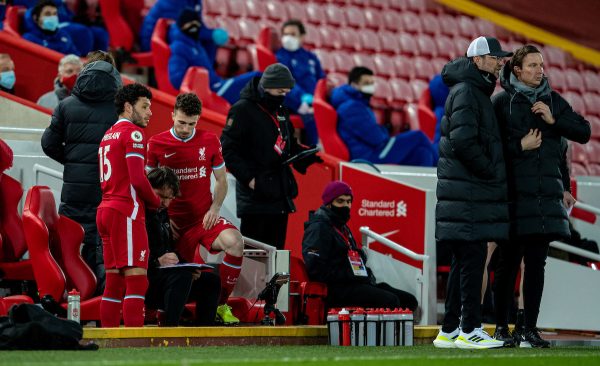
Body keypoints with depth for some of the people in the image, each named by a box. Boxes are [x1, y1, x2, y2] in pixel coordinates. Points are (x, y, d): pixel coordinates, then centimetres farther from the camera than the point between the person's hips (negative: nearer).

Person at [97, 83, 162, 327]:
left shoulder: (108, 135, 21)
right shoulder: (132, 133, -7)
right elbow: (138, 179, -16)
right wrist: (158, 202, 0)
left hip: (106, 209, 9)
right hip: (126, 213, -9)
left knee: (114, 283, 9)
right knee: (137, 281, -12)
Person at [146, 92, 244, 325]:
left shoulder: (210, 141, 5)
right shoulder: (157, 144, 0)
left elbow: (221, 179, 14)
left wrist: (215, 207, -3)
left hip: (205, 218, 1)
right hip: (176, 223, -1)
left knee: (234, 242, -27)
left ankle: (222, 305, -16)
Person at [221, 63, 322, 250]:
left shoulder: (281, 111, 15)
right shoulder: (243, 110, -10)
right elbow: (228, 149, -13)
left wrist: (306, 155, 3)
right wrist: (248, 177, -19)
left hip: (279, 192, 8)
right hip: (255, 192, -8)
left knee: (276, 248, 9)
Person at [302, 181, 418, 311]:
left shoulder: (342, 227, 24)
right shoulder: (319, 228, -8)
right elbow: (315, 269, -18)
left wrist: (367, 274, 11)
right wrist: (350, 276, -17)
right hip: (336, 289, -10)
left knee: (409, 301, 1)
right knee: (391, 301, -26)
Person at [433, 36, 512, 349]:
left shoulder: (476, 91, 21)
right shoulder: (466, 91, -11)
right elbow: (463, 142, -22)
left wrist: (493, 173, 12)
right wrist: (491, 171, -13)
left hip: (473, 191, 11)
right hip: (469, 192, -11)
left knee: (465, 261, 12)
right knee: (472, 257, -9)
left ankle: (450, 330, 16)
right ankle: (469, 329, -8)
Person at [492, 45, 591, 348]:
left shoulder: (553, 101, 13)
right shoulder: (502, 102, 0)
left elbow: (583, 132, 9)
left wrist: (554, 120, -3)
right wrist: (520, 146, -11)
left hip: (546, 194, 4)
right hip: (514, 194, -4)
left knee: (536, 262, 3)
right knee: (509, 262, 0)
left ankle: (530, 329, 6)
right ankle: (501, 328, 9)